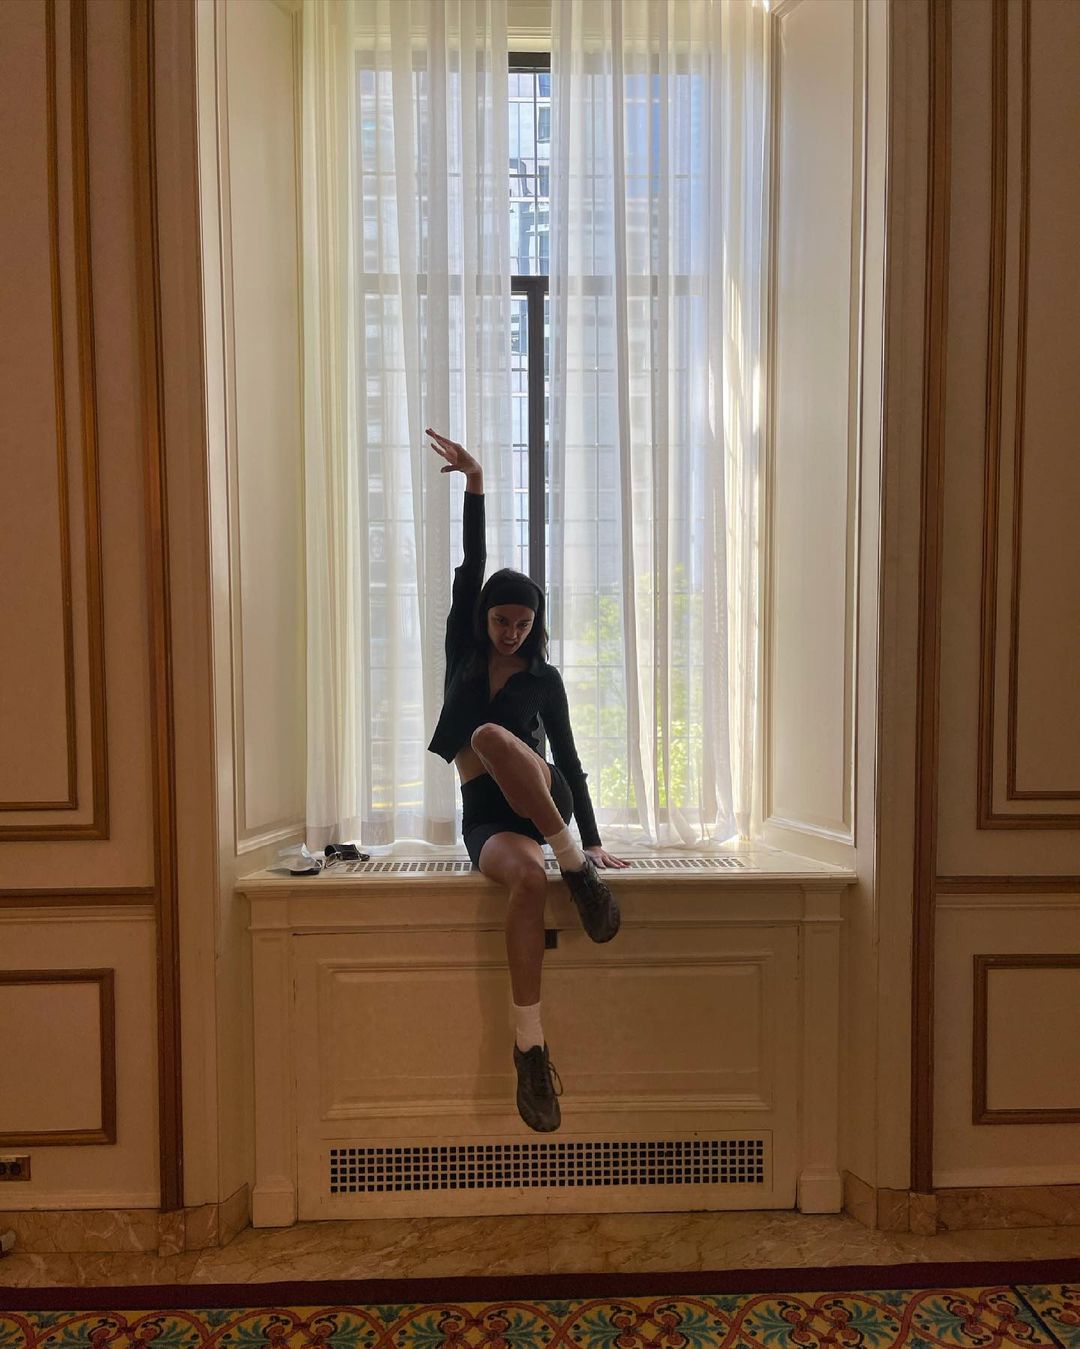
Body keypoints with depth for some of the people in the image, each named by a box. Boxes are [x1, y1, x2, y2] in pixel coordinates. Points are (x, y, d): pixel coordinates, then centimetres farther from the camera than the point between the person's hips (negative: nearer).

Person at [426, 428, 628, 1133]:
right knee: (528, 878, -34)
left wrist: (591, 840, 2)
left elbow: (568, 756, 7)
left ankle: (574, 862, -26)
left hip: (542, 801, -1)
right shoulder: (464, 651, 10)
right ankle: (531, 1047, -30)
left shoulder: (544, 678, 8)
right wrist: (476, 484, -6)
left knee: (488, 735, -33)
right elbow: (470, 567, 1)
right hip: (484, 816, 1)